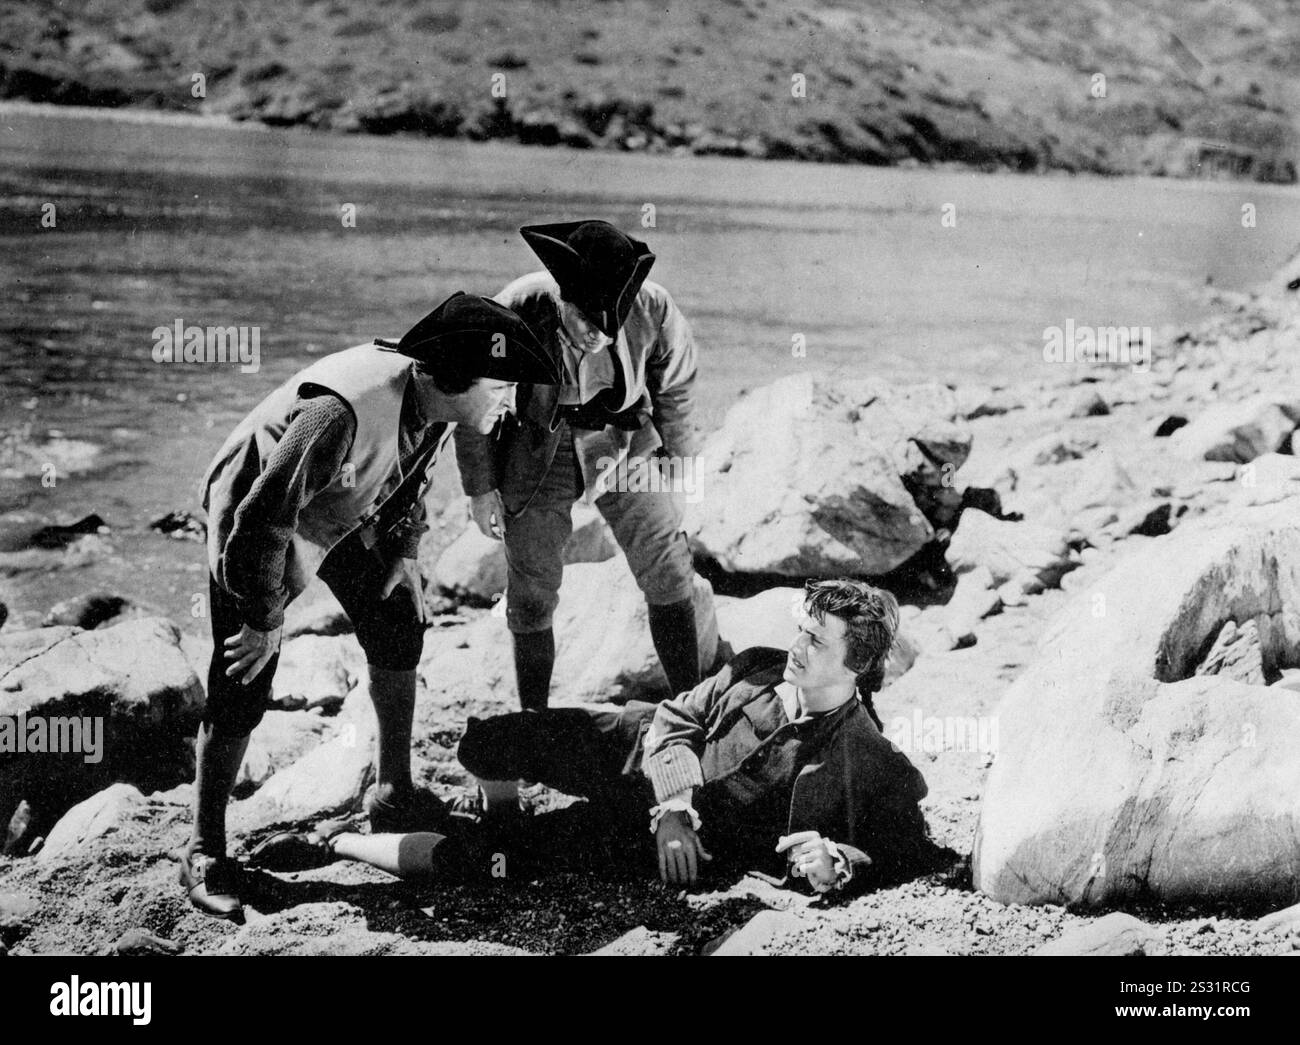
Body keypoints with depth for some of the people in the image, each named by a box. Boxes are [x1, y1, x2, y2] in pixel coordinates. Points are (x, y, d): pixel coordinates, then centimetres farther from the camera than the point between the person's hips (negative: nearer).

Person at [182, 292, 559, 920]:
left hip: (342, 509, 8)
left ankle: (393, 795, 27)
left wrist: (403, 551, 6)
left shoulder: (436, 403, -15)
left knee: (397, 628, 9)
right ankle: (204, 851, 4)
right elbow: (263, 519, -36)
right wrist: (266, 621, -26)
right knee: (240, 689, -9)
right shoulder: (345, 409, -42)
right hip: (252, 511, -8)